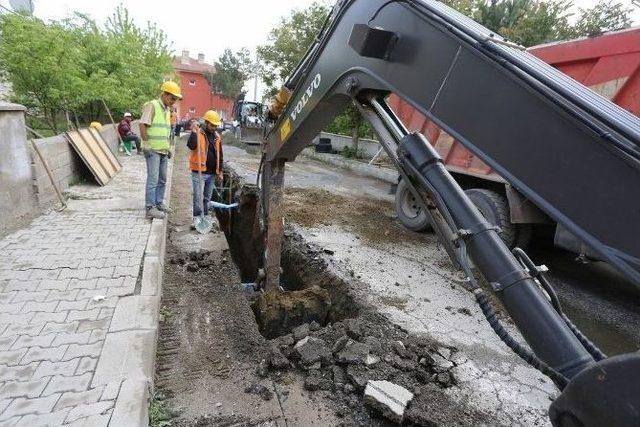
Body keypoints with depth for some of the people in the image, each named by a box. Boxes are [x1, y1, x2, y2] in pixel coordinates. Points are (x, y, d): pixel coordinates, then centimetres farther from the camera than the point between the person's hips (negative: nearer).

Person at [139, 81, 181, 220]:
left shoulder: (167, 110, 17)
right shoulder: (152, 105, -9)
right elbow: (142, 125, -15)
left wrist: (168, 148, 20)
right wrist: (147, 145, -18)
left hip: (163, 150, 8)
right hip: (152, 150, -8)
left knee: (162, 179, 13)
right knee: (153, 179, -7)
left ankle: (159, 203, 25)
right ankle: (150, 208, -2)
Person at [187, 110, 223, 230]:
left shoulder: (217, 136, 11)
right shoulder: (198, 133, -6)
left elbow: (219, 156, 15)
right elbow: (191, 145, -25)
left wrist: (219, 172, 12)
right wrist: (194, 131, -30)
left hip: (212, 173, 6)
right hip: (199, 172, -5)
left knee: (207, 198, 14)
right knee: (198, 197, -6)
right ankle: (197, 218, 2)